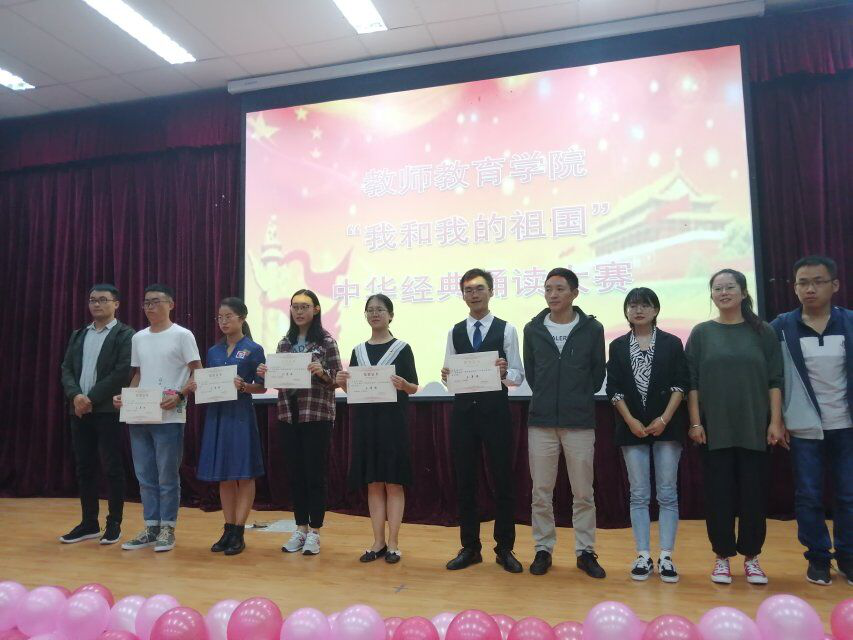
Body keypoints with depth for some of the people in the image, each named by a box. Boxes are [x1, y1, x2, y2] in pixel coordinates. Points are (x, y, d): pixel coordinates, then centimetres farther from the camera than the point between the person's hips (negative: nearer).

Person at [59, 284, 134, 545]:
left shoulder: (125, 335, -3)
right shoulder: (78, 335, 17)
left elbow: (123, 372, -13)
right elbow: (66, 368, 10)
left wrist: (91, 398, -15)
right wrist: (75, 395, -9)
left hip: (109, 410, -6)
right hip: (80, 410, 6)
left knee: (112, 468, 0)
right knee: (84, 468, 10)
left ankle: (114, 523, 10)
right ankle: (89, 523, 21)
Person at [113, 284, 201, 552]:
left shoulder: (182, 335, -4)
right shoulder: (138, 338, 14)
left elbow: (198, 374, -7)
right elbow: (138, 375, 21)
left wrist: (179, 395, -21)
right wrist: (125, 396, 5)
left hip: (168, 418, -6)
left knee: (168, 477, 1)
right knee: (145, 476, 12)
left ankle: (167, 528, 13)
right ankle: (151, 527, 22)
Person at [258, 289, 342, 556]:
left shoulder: (326, 341, -4)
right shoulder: (285, 343, 11)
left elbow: (337, 379, -5)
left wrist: (322, 373, -25)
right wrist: (266, 374, -5)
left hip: (317, 414, -5)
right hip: (288, 414, 5)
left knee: (314, 473, 1)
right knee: (294, 473, 10)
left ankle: (314, 532, 13)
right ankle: (300, 529, 23)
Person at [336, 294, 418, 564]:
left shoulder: (401, 348, -1)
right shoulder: (358, 351, 11)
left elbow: (414, 388, -2)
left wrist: (403, 384, -23)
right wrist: (342, 383, -8)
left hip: (393, 420, -4)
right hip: (365, 420, 4)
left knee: (393, 482, 1)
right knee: (373, 483, 8)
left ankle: (392, 543, 10)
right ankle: (378, 542, 17)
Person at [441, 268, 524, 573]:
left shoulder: (506, 330, -1)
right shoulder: (455, 332, 10)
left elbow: (518, 376, -3)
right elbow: (450, 375, 9)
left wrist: (504, 372, -25)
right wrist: (446, 376, -13)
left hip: (495, 410, -3)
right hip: (463, 410, 3)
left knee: (502, 480, 5)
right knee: (464, 480, 10)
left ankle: (504, 549, 20)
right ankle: (470, 547, 24)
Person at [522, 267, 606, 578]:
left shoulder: (592, 328, 0)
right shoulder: (533, 329, 4)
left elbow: (598, 372, 8)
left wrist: (580, 399, 10)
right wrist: (546, 399, 10)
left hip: (579, 422, -1)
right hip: (541, 421, 1)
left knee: (583, 493, 7)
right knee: (541, 491, 8)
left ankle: (585, 552, 22)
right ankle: (543, 549, 21)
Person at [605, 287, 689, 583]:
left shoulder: (672, 343, 4)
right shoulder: (618, 346, 8)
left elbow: (681, 384, -2)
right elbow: (614, 388, 3)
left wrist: (664, 419, -12)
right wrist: (631, 421, -8)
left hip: (666, 426, -1)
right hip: (632, 428, 1)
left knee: (667, 493, 1)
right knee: (639, 494, 4)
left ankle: (666, 557, 8)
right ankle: (643, 556, 11)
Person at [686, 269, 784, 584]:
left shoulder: (762, 332, 5)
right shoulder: (701, 333, 4)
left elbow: (775, 380, 3)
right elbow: (692, 381, 1)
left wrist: (776, 421, -3)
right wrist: (695, 422, -4)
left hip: (755, 428, 1)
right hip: (714, 428, 0)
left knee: (754, 493, 5)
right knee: (719, 494, 4)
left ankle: (751, 557, 19)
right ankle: (722, 557, 16)